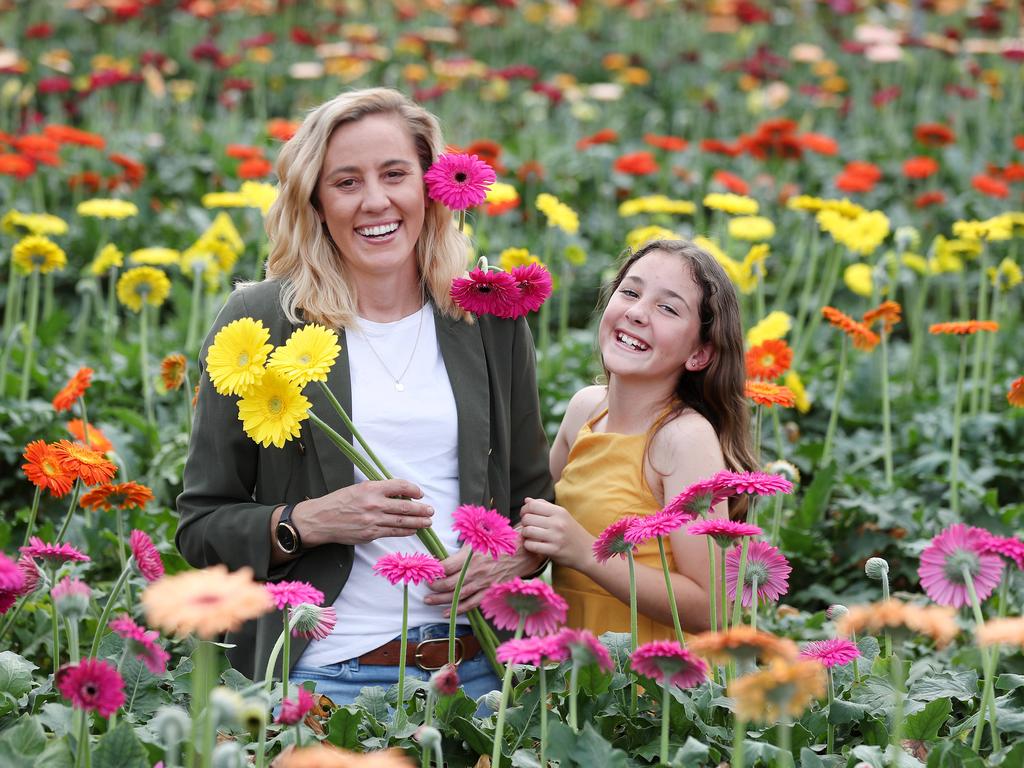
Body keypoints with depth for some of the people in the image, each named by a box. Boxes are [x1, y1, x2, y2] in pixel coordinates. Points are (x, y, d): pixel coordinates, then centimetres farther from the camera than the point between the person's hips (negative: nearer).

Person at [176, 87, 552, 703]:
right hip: (321, 672, -3)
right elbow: (202, 525, 0)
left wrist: (516, 556, -6)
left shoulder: (492, 319, 7)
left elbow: (535, 496, 15)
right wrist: (309, 521, -16)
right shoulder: (258, 322, -2)